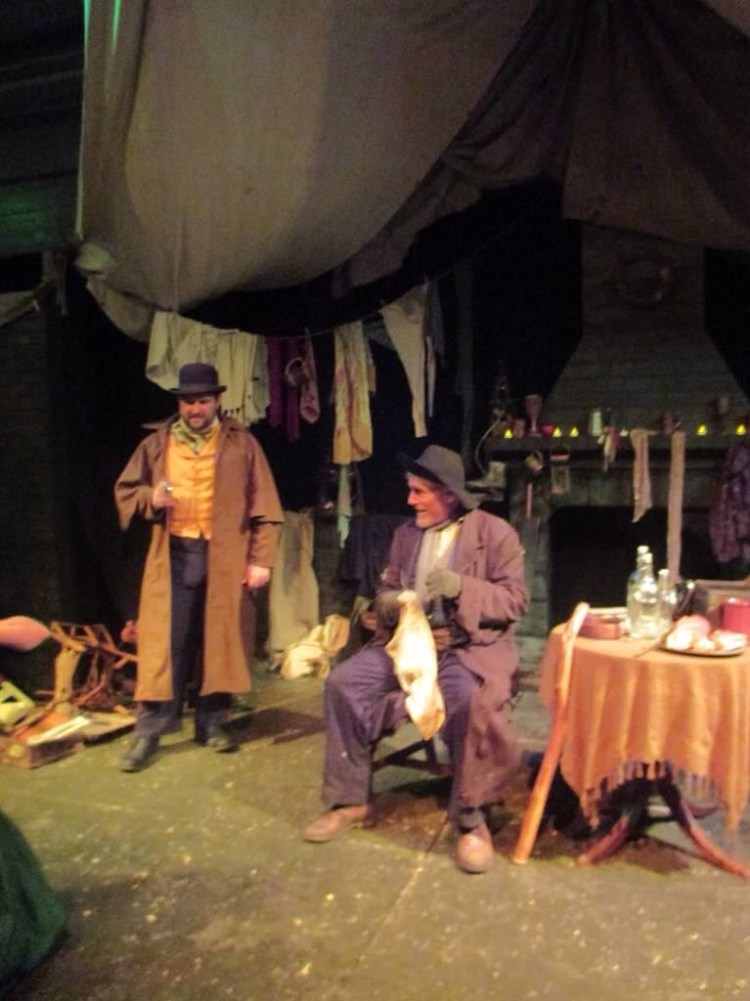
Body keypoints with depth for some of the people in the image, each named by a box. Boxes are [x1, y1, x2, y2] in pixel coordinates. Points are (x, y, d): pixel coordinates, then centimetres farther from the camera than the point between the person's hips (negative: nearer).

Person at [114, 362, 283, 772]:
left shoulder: (241, 444, 2)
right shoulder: (157, 443, 8)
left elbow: (263, 506, 0)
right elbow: (125, 489, 14)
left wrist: (260, 559, -5)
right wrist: (150, 498, -8)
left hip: (225, 557, -1)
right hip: (173, 555, 1)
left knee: (220, 640, 8)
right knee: (163, 643, 2)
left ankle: (213, 723, 22)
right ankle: (149, 730, 12)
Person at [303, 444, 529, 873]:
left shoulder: (497, 533, -2)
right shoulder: (406, 534, 13)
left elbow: (516, 599, -8)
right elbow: (387, 589, 17)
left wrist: (461, 587, -23)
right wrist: (387, 603, -8)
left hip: (468, 648, -5)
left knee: (469, 701, -36)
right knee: (342, 682, -15)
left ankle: (471, 819, -14)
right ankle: (350, 801, 1)